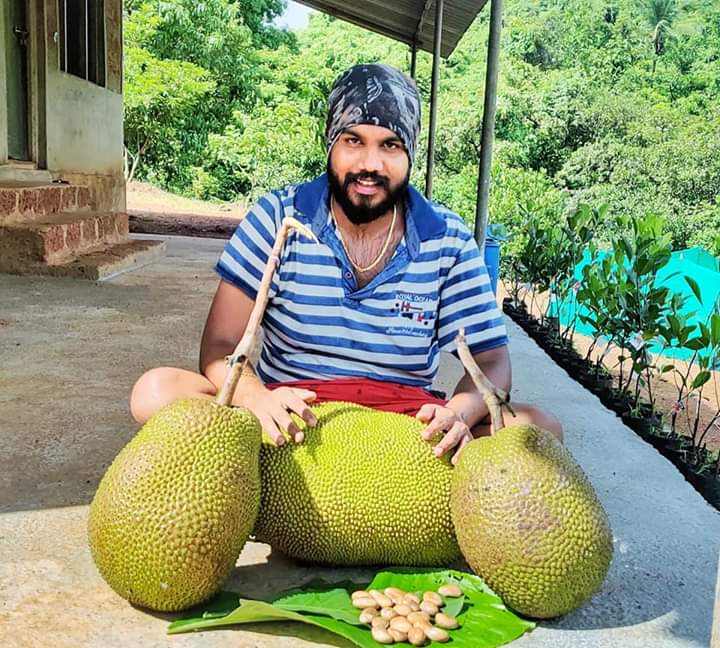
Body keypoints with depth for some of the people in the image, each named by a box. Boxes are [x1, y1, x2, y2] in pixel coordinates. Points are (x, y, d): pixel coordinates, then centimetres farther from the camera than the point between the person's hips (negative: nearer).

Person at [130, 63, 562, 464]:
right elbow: (220, 345, -6)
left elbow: (491, 360, 0)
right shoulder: (278, 217, -3)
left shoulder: (450, 242, 0)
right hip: (292, 420, 0)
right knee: (157, 391, -25)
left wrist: (460, 412, -25)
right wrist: (258, 399, -30)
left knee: (538, 429, -23)